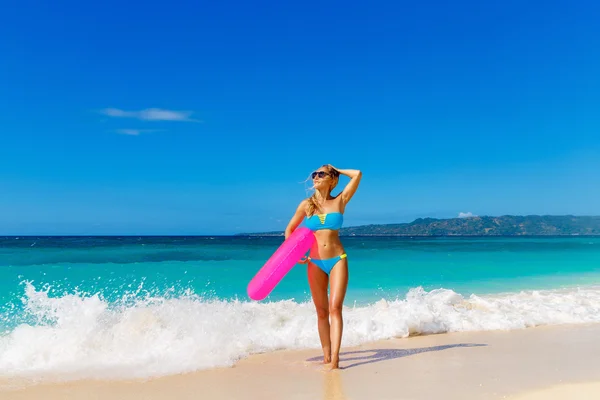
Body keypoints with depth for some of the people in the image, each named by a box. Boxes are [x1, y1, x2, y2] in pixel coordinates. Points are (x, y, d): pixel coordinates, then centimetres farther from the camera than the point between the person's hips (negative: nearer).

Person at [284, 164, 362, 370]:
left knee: (335, 308, -11)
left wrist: (336, 170, 9)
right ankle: (326, 354, 16)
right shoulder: (306, 204, 5)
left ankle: (334, 357, -13)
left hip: (338, 259, -2)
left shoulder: (340, 201, 2)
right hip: (315, 262, 2)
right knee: (322, 312, 7)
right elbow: (289, 230, 14)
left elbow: (357, 174, -4)